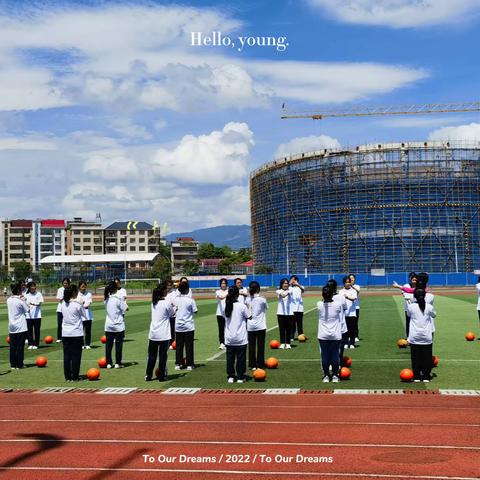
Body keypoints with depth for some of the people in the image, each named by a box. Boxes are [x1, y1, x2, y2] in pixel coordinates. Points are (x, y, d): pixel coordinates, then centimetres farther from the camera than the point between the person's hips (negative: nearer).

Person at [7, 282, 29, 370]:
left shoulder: (8, 300, 3)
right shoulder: (21, 301, -13)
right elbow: (27, 310, -5)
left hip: (12, 327, 5)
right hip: (21, 327, -5)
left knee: (12, 346, 9)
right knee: (20, 346, 2)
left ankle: (13, 365, 13)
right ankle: (19, 365, 5)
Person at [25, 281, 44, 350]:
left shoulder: (38, 294, -1)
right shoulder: (26, 295, 7)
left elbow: (40, 303, -12)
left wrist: (34, 304, -31)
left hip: (37, 315, -2)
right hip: (29, 315, 2)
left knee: (37, 330, 2)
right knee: (30, 330, 5)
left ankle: (36, 344, 10)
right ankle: (30, 344, 13)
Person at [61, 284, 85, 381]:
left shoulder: (63, 303, 3)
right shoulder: (77, 304, -12)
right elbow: (84, 315, -2)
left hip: (65, 333, 5)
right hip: (76, 333, -5)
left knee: (67, 355, 8)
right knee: (76, 355, 3)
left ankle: (67, 377, 11)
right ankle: (75, 376, 5)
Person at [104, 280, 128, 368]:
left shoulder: (106, 299, 2)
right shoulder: (118, 298, -13)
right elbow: (125, 308, -12)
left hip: (108, 326, 4)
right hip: (119, 326, -4)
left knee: (108, 345, 9)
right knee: (118, 345, 5)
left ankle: (108, 363, 13)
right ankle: (117, 363, 9)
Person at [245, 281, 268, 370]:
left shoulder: (247, 300, -1)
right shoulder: (262, 300, -9)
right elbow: (266, 308, 8)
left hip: (250, 326, 2)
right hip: (260, 326, -2)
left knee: (251, 345, 8)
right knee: (260, 345, 5)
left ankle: (252, 365, 11)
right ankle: (260, 364, 8)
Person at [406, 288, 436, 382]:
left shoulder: (411, 306, -7)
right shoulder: (429, 307, -6)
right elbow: (434, 315, 14)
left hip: (414, 337, 0)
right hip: (426, 337, 0)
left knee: (415, 357, 7)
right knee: (426, 357, 8)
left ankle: (416, 377, 9)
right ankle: (426, 376, 11)